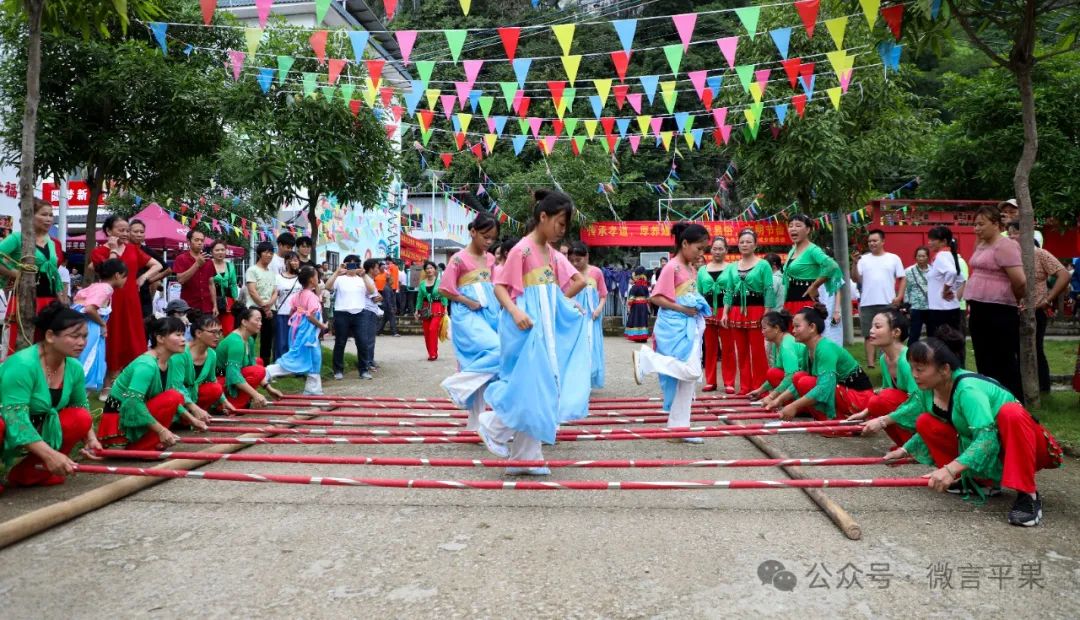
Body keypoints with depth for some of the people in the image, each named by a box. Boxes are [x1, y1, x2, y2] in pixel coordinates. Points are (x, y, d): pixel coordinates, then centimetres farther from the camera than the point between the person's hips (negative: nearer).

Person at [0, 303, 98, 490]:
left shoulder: (74, 367, -8)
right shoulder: (22, 365, -30)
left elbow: (81, 405, 7)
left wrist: (90, 437, -10)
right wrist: (50, 454, -41)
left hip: (37, 428, 7)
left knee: (80, 418, -14)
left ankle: (29, 473, -1)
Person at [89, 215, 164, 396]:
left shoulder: (133, 249, 10)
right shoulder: (99, 251, -2)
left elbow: (158, 265, 13)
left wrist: (144, 276, -2)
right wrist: (113, 250, -11)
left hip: (130, 301, 4)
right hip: (110, 302, -4)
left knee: (131, 343, 6)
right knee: (111, 344, 1)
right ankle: (107, 386, 10)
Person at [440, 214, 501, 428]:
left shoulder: (490, 259, 12)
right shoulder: (459, 259, -8)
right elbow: (445, 289, -10)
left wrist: (496, 304, 3)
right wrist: (470, 303, -14)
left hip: (489, 314, 7)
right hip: (468, 316, -7)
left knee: (482, 364, 7)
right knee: (497, 351, -24)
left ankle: (477, 419, 15)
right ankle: (458, 383, -10)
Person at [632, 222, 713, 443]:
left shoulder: (690, 269, 15)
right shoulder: (672, 267, -11)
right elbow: (656, 298, -17)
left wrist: (699, 308, 7)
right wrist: (683, 309, -19)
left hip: (689, 326, 9)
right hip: (675, 327, -9)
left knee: (687, 379, 9)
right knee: (690, 371, -21)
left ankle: (679, 427, 15)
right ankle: (646, 358, -7)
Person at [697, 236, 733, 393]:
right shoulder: (702, 270, 9)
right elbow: (698, 293, 12)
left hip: (726, 311, -3)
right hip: (708, 311, 3)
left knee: (728, 348, 0)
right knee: (710, 348, 9)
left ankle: (729, 383, 6)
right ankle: (710, 381, 17)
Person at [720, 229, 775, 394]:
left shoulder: (763, 265, 0)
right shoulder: (732, 267, 13)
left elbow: (769, 291, -5)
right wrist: (725, 313, 4)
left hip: (756, 310, -4)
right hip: (736, 312, 5)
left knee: (758, 351, -5)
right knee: (741, 351, 8)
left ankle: (759, 387, 4)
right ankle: (745, 386, 16)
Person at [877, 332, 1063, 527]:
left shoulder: (968, 389, -32)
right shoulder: (927, 389, -9)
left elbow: (987, 438, -43)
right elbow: (929, 430, 12)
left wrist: (951, 469, -51)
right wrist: (905, 450, 7)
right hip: (976, 445, 7)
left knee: (1011, 413, -38)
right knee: (925, 422, -8)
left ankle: (1027, 494, -30)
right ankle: (976, 480, 1)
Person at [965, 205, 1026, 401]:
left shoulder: (1004, 245, -12)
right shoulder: (981, 245, 15)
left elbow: (1020, 281, -19)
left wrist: (1016, 300, -2)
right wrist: (972, 304, 17)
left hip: (998, 311, -9)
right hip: (980, 311, 9)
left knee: (1004, 364, 0)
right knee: (984, 363, 14)